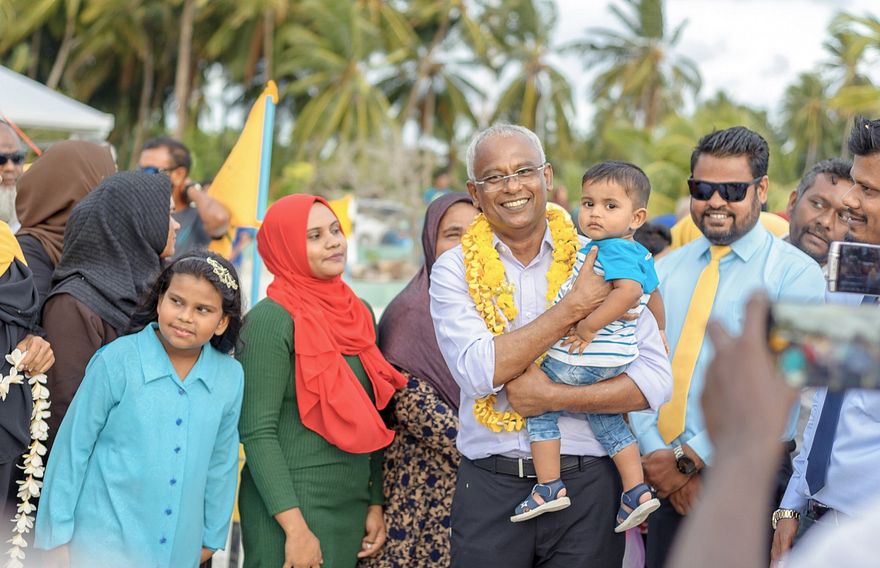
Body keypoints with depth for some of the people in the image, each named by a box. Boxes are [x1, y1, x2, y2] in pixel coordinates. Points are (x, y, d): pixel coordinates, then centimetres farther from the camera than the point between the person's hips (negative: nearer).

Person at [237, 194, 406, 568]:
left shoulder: (359, 313, 8)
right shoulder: (271, 320, -12)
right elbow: (257, 432, -15)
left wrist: (376, 503, 10)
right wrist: (295, 527, -19)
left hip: (353, 505, 6)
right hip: (292, 505, -6)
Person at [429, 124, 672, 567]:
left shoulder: (598, 262, 2)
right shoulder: (454, 270, 1)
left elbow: (655, 380, -5)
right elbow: (477, 372, -15)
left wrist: (554, 397, -15)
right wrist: (574, 307, -15)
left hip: (587, 482, 1)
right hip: (490, 485, 0)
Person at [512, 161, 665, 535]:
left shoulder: (611, 250, -18)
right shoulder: (640, 254, 11)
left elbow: (629, 290, -34)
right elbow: (653, 296, 23)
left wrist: (589, 325, -30)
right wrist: (659, 332, 39)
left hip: (580, 359, -10)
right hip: (617, 361, 10)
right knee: (606, 420, 22)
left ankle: (549, 488, 4)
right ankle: (637, 493, 19)